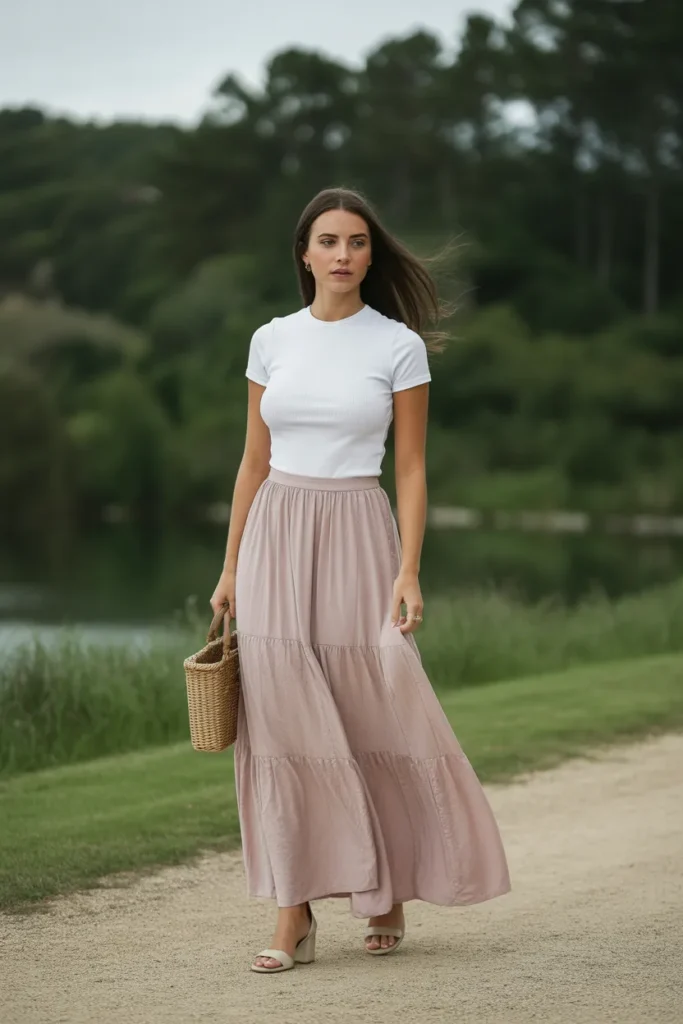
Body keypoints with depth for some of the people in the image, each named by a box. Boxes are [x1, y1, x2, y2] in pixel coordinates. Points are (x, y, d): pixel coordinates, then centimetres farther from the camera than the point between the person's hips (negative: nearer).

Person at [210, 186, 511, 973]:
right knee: (284, 723, -1)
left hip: (357, 535, -2)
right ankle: (294, 915, 3)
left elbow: (410, 469, -2)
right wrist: (231, 567, 9)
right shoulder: (271, 341, 7)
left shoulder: (400, 346, -2)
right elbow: (254, 461, 11)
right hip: (276, 534, 3)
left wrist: (408, 571, -11)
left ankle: (388, 890, 22)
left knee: (376, 717, 0)